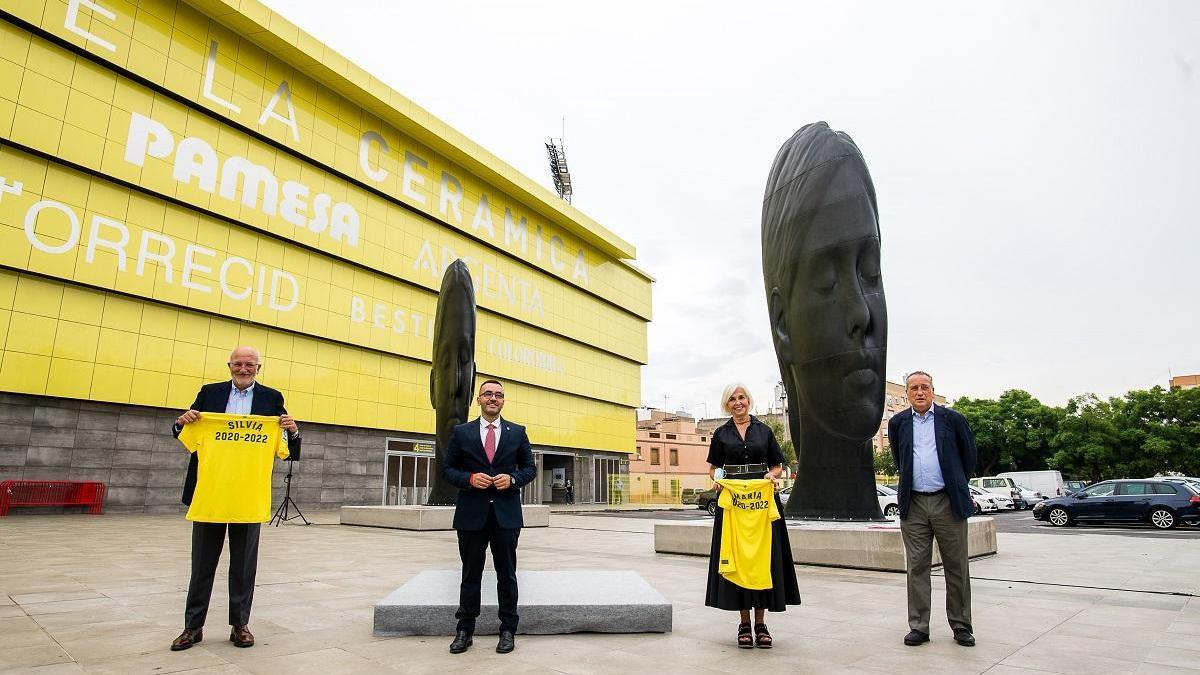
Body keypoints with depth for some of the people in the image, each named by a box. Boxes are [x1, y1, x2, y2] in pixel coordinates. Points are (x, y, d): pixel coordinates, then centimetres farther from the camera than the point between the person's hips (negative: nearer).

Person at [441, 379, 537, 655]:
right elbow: (448, 469, 4)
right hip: (471, 513, 0)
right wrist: (470, 479, -14)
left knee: (506, 574, 8)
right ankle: (464, 631, 21)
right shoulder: (461, 432, 4)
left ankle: (508, 631, 20)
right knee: (470, 575, 9)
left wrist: (513, 478, -11)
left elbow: (530, 468, 9)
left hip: (506, 514, 1)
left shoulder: (517, 432, 6)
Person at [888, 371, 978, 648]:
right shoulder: (898, 423, 7)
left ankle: (961, 626, 18)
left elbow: (969, 456, 12)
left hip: (948, 502, -1)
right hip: (913, 504, 2)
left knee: (957, 568, 6)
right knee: (917, 568, 4)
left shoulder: (952, 419, 1)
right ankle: (919, 627, 11)